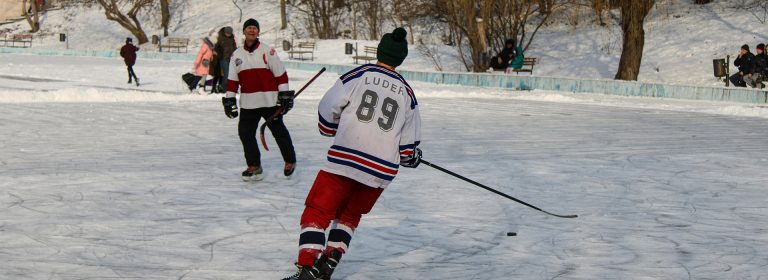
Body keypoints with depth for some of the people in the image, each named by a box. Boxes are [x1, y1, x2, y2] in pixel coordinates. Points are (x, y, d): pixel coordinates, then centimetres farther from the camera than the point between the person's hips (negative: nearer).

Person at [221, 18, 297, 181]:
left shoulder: (267, 51, -2)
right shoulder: (237, 55, 9)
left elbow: (280, 74, -3)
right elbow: (232, 80, 12)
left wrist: (285, 94, -7)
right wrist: (229, 99, 8)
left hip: (269, 100, -4)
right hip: (248, 103, 4)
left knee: (279, 131, 3)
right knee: (245, 133, -2)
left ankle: (290, 161, 20)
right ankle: (254, 166, 9)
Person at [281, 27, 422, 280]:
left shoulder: (360, 75, 1)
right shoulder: (406, 93, 12)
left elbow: (328, 109, 1)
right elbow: (408, 145, 14)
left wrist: (330, 129, 22)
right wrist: (412, 158, 36)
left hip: (345, 159, -4)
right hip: (381, 170, 4)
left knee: (317, 212, 2)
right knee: (350, 213, 24)